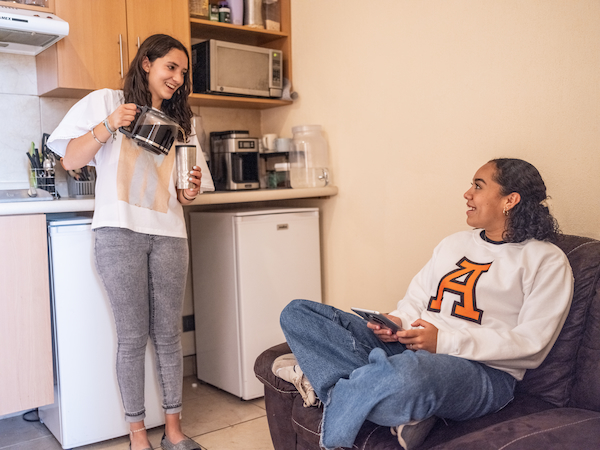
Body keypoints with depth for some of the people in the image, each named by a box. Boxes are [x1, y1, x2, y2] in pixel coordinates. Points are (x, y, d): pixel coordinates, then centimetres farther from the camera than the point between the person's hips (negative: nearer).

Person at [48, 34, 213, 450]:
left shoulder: (180, 122, 20)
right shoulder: (106, 102, 8)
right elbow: (70, 161, 2)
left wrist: (190, 192, -3)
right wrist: (108, 127, -11)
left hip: (168, 233, 4)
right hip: (120, 230, -3)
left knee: (168, 335, 6)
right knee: (132, 338, 1)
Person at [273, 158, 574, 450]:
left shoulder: (547, 261, 2)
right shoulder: (453, 243, 23)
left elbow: (531, 345, -8)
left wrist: (445, 340, -16)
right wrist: (398, 322, -2)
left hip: (481, 371, -7)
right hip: (409, 347, 7)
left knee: (409, 373, -45)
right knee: (297, 314, -6)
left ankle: (322, 375, -15)